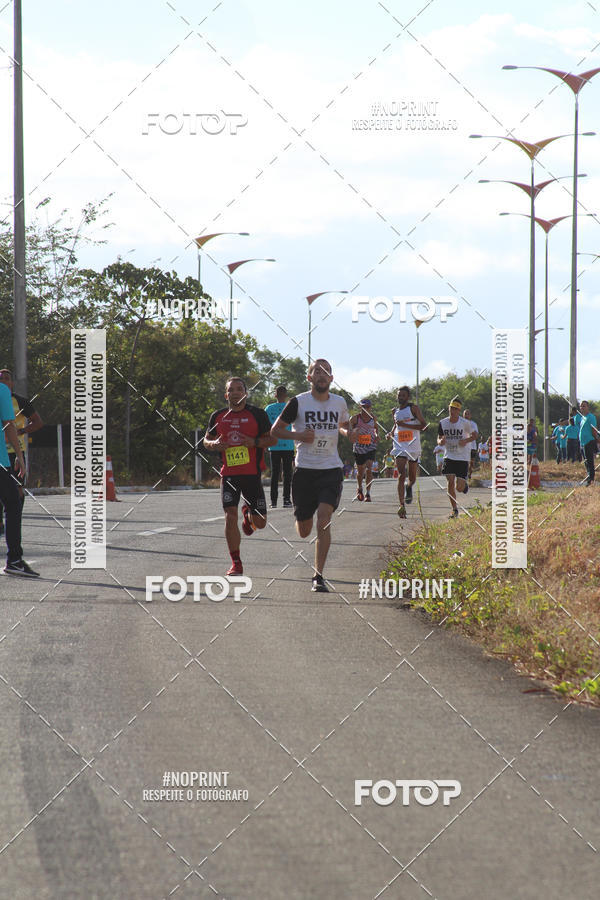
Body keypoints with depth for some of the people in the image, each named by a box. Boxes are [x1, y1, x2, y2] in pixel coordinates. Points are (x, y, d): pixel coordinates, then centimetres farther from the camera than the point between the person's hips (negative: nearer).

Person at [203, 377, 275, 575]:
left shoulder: (257, 414, 0)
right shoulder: (218, 416, 7)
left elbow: (272, 439, 4)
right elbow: (206, 440, 18)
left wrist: (255, 442, -15)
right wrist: (215, 444, -5)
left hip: (252, 473, -1)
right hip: (229, 474, 1)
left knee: (260, 522, 4)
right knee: (230, 515, -14)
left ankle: (248, 512, 43)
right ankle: (236, 564, -5)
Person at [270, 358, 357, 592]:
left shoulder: (339, 402, 6)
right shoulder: (299, 402, -5)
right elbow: (275, 430, 1)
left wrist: (349, 433, 3)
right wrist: (298, 435, -16)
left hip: (331, 470, 1)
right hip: (305, 470, -1)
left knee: (324, 521, -17)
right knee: (304, 532, 6)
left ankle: (318, 577, -13)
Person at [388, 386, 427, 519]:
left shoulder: (413, 408, -5)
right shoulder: (395, 411, 10)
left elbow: (423, 425, -11)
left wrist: (405, 425, -20)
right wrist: (391, 433, 8)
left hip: (413, 447, -2)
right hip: (400, 447, 2)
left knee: (412, 477, 12)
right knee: (401, 475, -15)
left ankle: (409, 488, 49)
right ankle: (401, 505, -21)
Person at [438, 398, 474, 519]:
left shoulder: (465, 423, -9)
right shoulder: (443, 423, -1)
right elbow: (439, 439, 8)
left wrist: (466, 441, -17)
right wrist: (441, 441, -17)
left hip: (462, 457, -2)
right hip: (449, 457, 2)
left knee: (459, 487, -4)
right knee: (450, 482, -10)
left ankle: (465, 485, 36)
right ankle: (454, 510, 4)